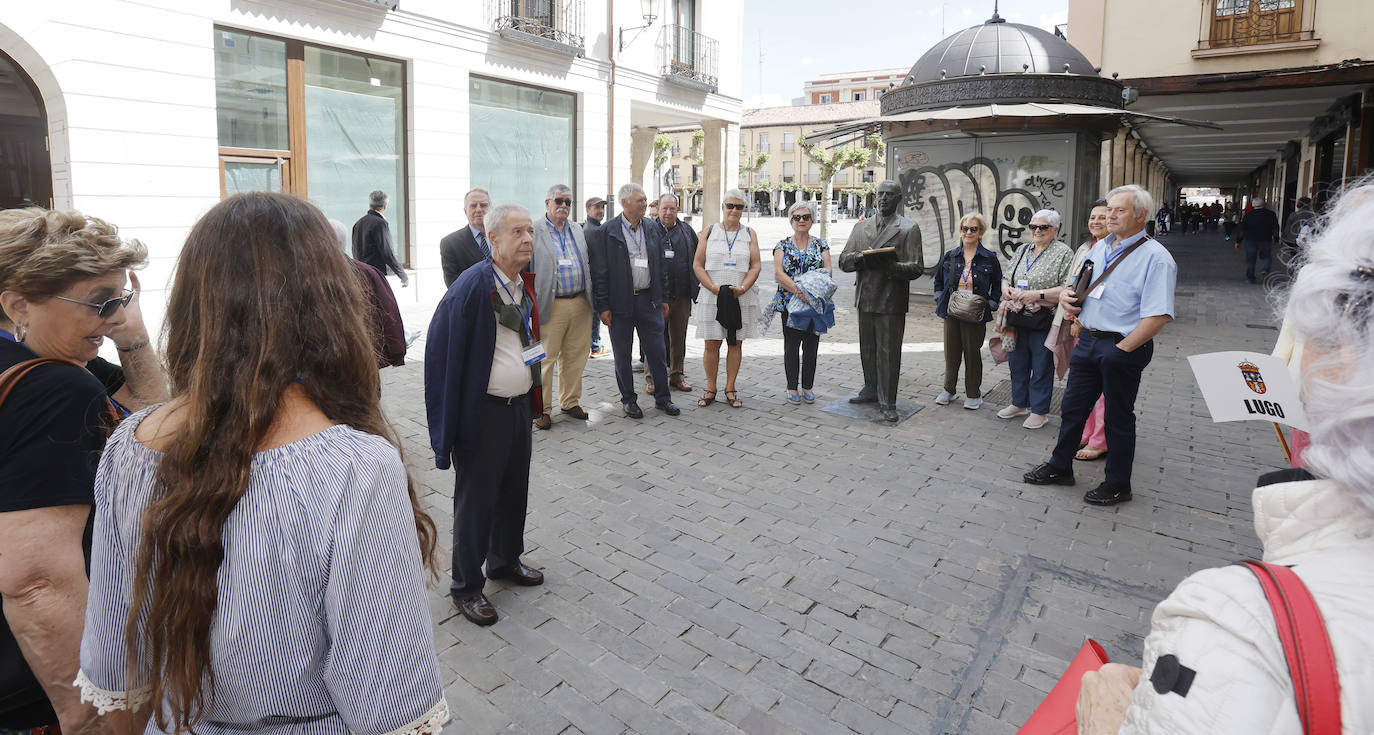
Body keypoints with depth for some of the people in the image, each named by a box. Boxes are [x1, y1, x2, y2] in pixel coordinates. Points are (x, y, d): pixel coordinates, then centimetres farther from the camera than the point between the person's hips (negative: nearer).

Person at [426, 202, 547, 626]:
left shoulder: (525, 283, 4)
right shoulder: (470, 288, -19)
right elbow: (443, 354, -18)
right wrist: (448, 426, -19)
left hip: (520, 405, 7)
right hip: (483, 411, -7)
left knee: (514, 491, 20)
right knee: (475, 499, 6)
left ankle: (505, 560, 41)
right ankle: (466, 587, 23)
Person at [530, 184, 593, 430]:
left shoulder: (578, 230, 15)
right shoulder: (533, 231, -3)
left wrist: (592, 299, 12)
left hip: (580, 304, 5)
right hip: (551, 306, -5)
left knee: (575, 356, 12)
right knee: (545, 358, 0)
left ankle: (570, 402, 26)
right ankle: (542, 408, 11)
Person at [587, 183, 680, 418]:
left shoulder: (653, 228, 7)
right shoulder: (605, 232, -7)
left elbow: (661, 266, 13)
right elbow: (599, 272, -7)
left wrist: (663, 298, 11)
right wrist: (602, 306, -9)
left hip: (649, 300, 3)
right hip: (620, 302, -3)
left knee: (657, 352, 7)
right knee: (623, 356, 8)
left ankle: (663, 397, 21)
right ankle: (628, 399, 22)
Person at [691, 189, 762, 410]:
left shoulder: (749, 234, 10)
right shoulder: (710, 231, 7)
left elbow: (756, 266, 4)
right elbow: (698, 265, 2)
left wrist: (742, 288, -12)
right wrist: (713, 287, -11)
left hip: (741, 298, 1)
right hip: (713, 297, -1)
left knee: (736, 343, 4)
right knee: (712, 343, 0)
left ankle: (730, 389, 13)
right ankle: (710, 389, 10)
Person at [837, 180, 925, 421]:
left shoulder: (909, 229, -3)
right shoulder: (861, 227, 12)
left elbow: (916, 268, -9)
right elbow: (844, 261, 7)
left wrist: (887, 265, -23)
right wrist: (861, 257, -15)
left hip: (891, 302, -5)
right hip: (865, 299, 5)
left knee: (888, 353, -2)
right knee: (867, 350, 16)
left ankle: (887, 403, 7)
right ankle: (871, 390, 33)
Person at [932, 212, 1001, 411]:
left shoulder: (990, 258, -1)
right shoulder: (949, 256, 6)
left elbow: (998, 284, 7)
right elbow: (938, 279, 19)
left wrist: (990, 305, -2)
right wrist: (940, 300, 8)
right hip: (951, 313, 3)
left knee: (972, 353, 5)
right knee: (951, 352, 9)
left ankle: (973, 394, 18)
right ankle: (949, 389, 25)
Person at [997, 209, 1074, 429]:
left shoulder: (1064, 253, -6)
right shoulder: (1023, 250, 14)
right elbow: (1007, 276, 21)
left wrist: (1038, 295, -23)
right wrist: (1006, 288, -2)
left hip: (1043, 322, -6)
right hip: (1018, 319, 6)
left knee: (1041, 367, 2)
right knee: (1018, 363, 15)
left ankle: (1039, 411, 14)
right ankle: (1019, 404, 31)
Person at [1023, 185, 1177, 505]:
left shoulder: (1155, 256, -13)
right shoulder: (1099, 247, 10)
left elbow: (1158, 315, -21)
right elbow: (1079, 285, 24)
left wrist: (1123, 349, -20)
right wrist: (1066, 293, 1)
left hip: (1123, 349, -7)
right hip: (1088, 340, 7)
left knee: (1118, 418, 7)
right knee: (1072, 407, 15)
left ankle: (1117, 485, 22)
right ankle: (1060, 467, 31)